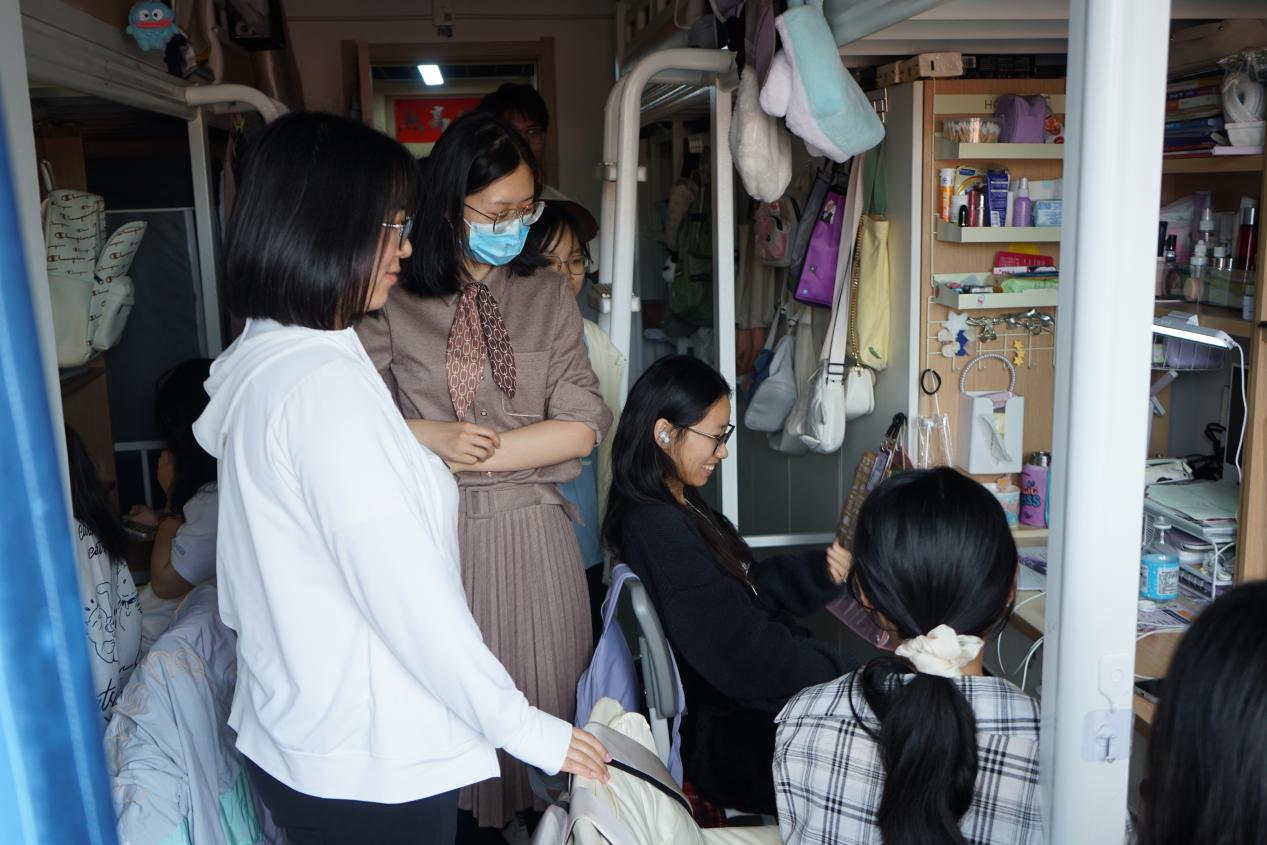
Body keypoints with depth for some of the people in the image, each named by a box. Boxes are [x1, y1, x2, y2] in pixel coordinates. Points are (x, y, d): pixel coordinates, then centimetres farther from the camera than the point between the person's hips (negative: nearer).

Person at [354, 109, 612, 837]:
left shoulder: (549, 295, 3)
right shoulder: (396, 301, -2)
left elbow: (582, 426, -4)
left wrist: (472, 456, -10)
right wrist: (432, 436, -17)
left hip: (532, 537, 1)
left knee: (537, 706, 13)